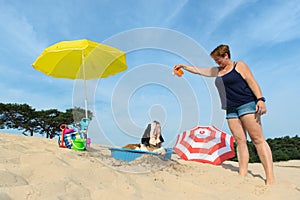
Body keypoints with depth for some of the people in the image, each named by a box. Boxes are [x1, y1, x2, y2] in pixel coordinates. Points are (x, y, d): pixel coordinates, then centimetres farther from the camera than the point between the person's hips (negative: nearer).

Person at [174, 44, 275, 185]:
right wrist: (183, 66, 25)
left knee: (258, 139, -11)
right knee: (240, 141, -2)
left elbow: (252, 82, -6)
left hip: (247, 104, -6)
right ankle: (242, 175, -5)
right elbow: (198, 70, 27)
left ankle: (270, 179, -13)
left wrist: (260, 99, -17)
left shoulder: (239, 65, 3)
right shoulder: (217, 71, 21)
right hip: (231, 110, 6)